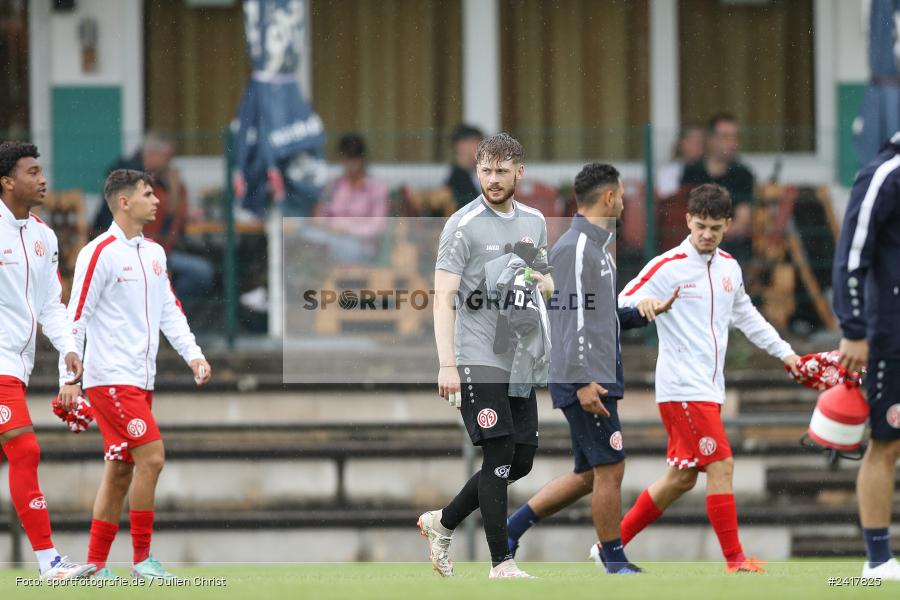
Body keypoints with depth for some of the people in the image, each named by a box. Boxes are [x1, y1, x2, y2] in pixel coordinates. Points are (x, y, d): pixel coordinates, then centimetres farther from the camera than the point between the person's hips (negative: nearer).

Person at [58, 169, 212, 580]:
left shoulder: (154, 253, 13)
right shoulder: (100, 253, -11)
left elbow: (169, 311, 18)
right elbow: (76, 316, -11)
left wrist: (193, 354, 4)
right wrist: (69, 377, -14)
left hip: (140, 380, 8)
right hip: (110, 378, -8)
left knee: (121, 470, 7)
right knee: (151, 457, -14)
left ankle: (96, 566, 11)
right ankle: (142, 558, -7)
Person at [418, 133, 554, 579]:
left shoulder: (534, 221, 12)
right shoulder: (463, 225, -8)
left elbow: (548, 284, 25)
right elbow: (444, 298, -13)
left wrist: (538, 282, -1)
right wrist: (447, 365, -21)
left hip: (519, 360, 7)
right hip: (478, 359, -7)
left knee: (522, 459, 7)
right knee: (500, 454, -11)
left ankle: (442, 522, 24)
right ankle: (501, 563, -5)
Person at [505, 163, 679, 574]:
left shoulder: (596, 246, 18)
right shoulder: (575, 248, -13)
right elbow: (573, 319, -19)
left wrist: (641, 312, 10)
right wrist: (583, 381, -22)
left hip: (598, 379, 10)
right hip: (586, 380, -10)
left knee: (588, 475, 12)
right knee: (610, 468, -6)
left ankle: (511, 528, 15)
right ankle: (616, 563, 0)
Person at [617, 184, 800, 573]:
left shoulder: (729, 267, 11)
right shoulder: (666, 267, -10)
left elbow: (746, 316, 26)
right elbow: (620, 309, -9)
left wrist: (784, 352, 27)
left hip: (709, 388, 8)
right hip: (682, 389, -8)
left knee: (682, 477, 10)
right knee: (721, 464, -13)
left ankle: (612, 543, 19)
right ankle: (735, 559, -9)